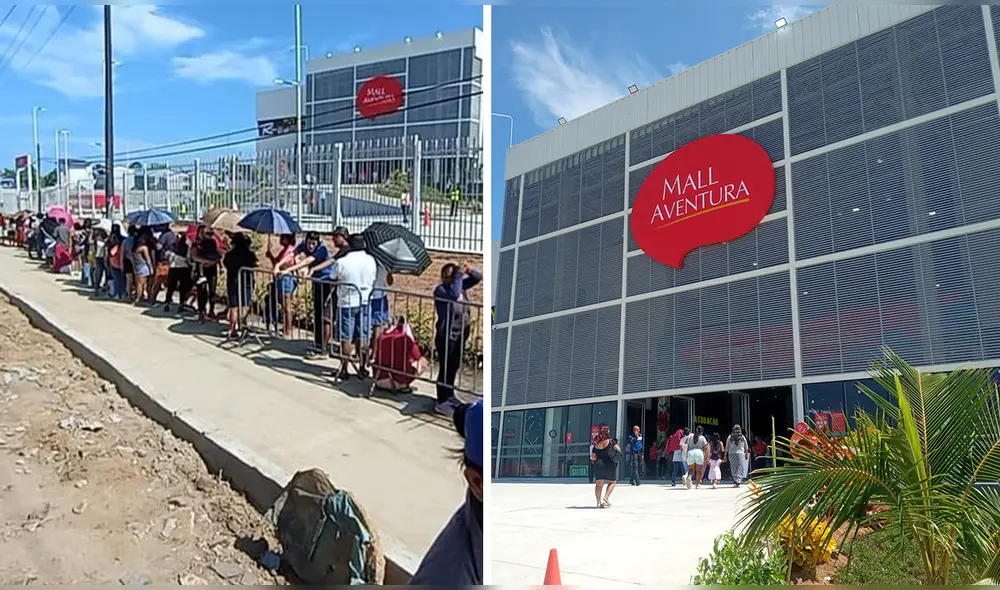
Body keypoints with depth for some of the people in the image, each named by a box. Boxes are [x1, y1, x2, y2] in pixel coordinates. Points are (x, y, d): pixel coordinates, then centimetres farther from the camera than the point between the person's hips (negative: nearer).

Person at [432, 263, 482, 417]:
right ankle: (441, 403, 5)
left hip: (460, 334, 8)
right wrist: (459, 275, -26)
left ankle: (449, 395, 37)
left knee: (454, 367, 20)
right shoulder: (440, 290, -16)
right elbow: (454, 294, -36)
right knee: (445, 368, -3)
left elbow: (478, 278, 10)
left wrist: (470, 272, -11)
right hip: (446, 336, -8)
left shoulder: (460, 284, 5)